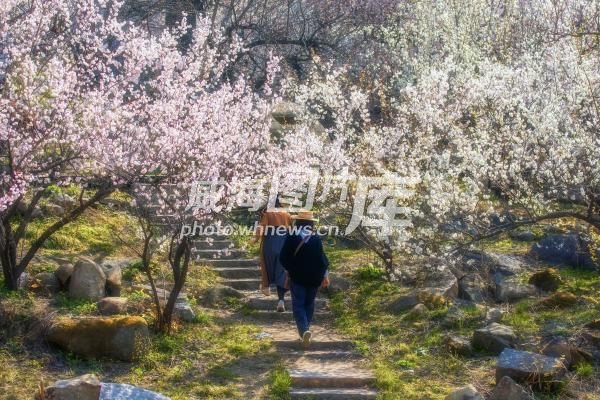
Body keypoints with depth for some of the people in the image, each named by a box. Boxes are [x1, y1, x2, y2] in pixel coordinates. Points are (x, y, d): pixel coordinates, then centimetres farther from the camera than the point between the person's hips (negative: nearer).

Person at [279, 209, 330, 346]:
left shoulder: (291, 237, -8)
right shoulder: (316, 239, -7)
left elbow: (283, 258, -4)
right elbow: (322, 259, -5)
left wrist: (289, 269, 13)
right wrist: (325, 276, 6)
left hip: (297, 277, -2)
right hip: (313, 278, 2)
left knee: (298, 304, 0)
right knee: (309, 303, 18)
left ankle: (304, 330, -20)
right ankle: (306, 328, 25)